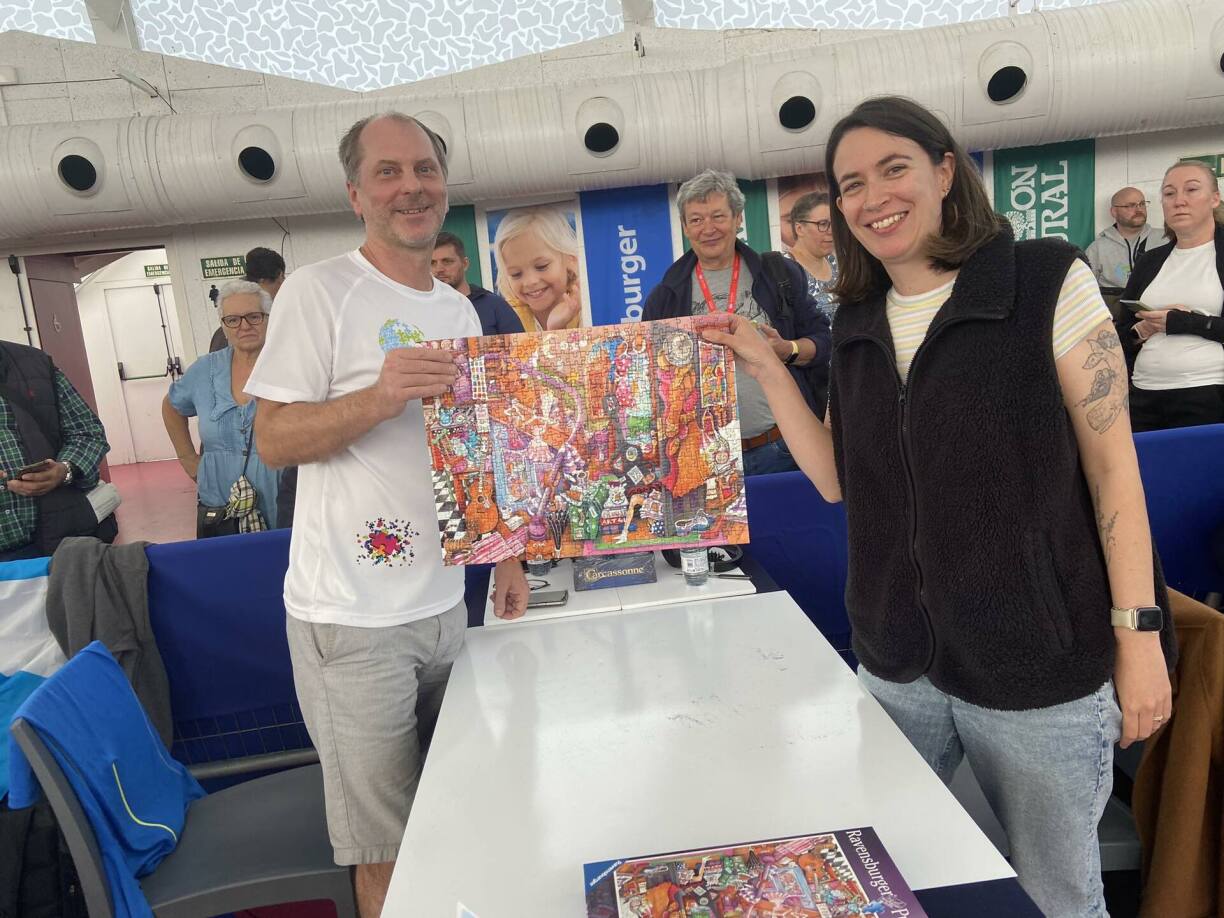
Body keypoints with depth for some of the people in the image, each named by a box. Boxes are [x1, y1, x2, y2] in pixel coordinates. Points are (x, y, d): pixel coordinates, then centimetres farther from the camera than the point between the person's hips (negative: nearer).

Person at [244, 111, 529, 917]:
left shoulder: (461, 309, 11)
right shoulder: (320, 291, -9)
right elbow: (272, 440, -11)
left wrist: (507, 555, 14)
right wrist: (375, 398, -28)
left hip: (446, 602, 6)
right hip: (354, 617, -6)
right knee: (386, 847, 6)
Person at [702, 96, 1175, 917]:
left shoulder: (1049, 282, -9)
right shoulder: (857, 323, 5)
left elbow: (1112, 465, -8)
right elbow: (837, 479, 6)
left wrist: (1139, 634, -10)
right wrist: (767, 370, 0)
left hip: (1040, 667, -4)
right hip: (897, 665, 4)